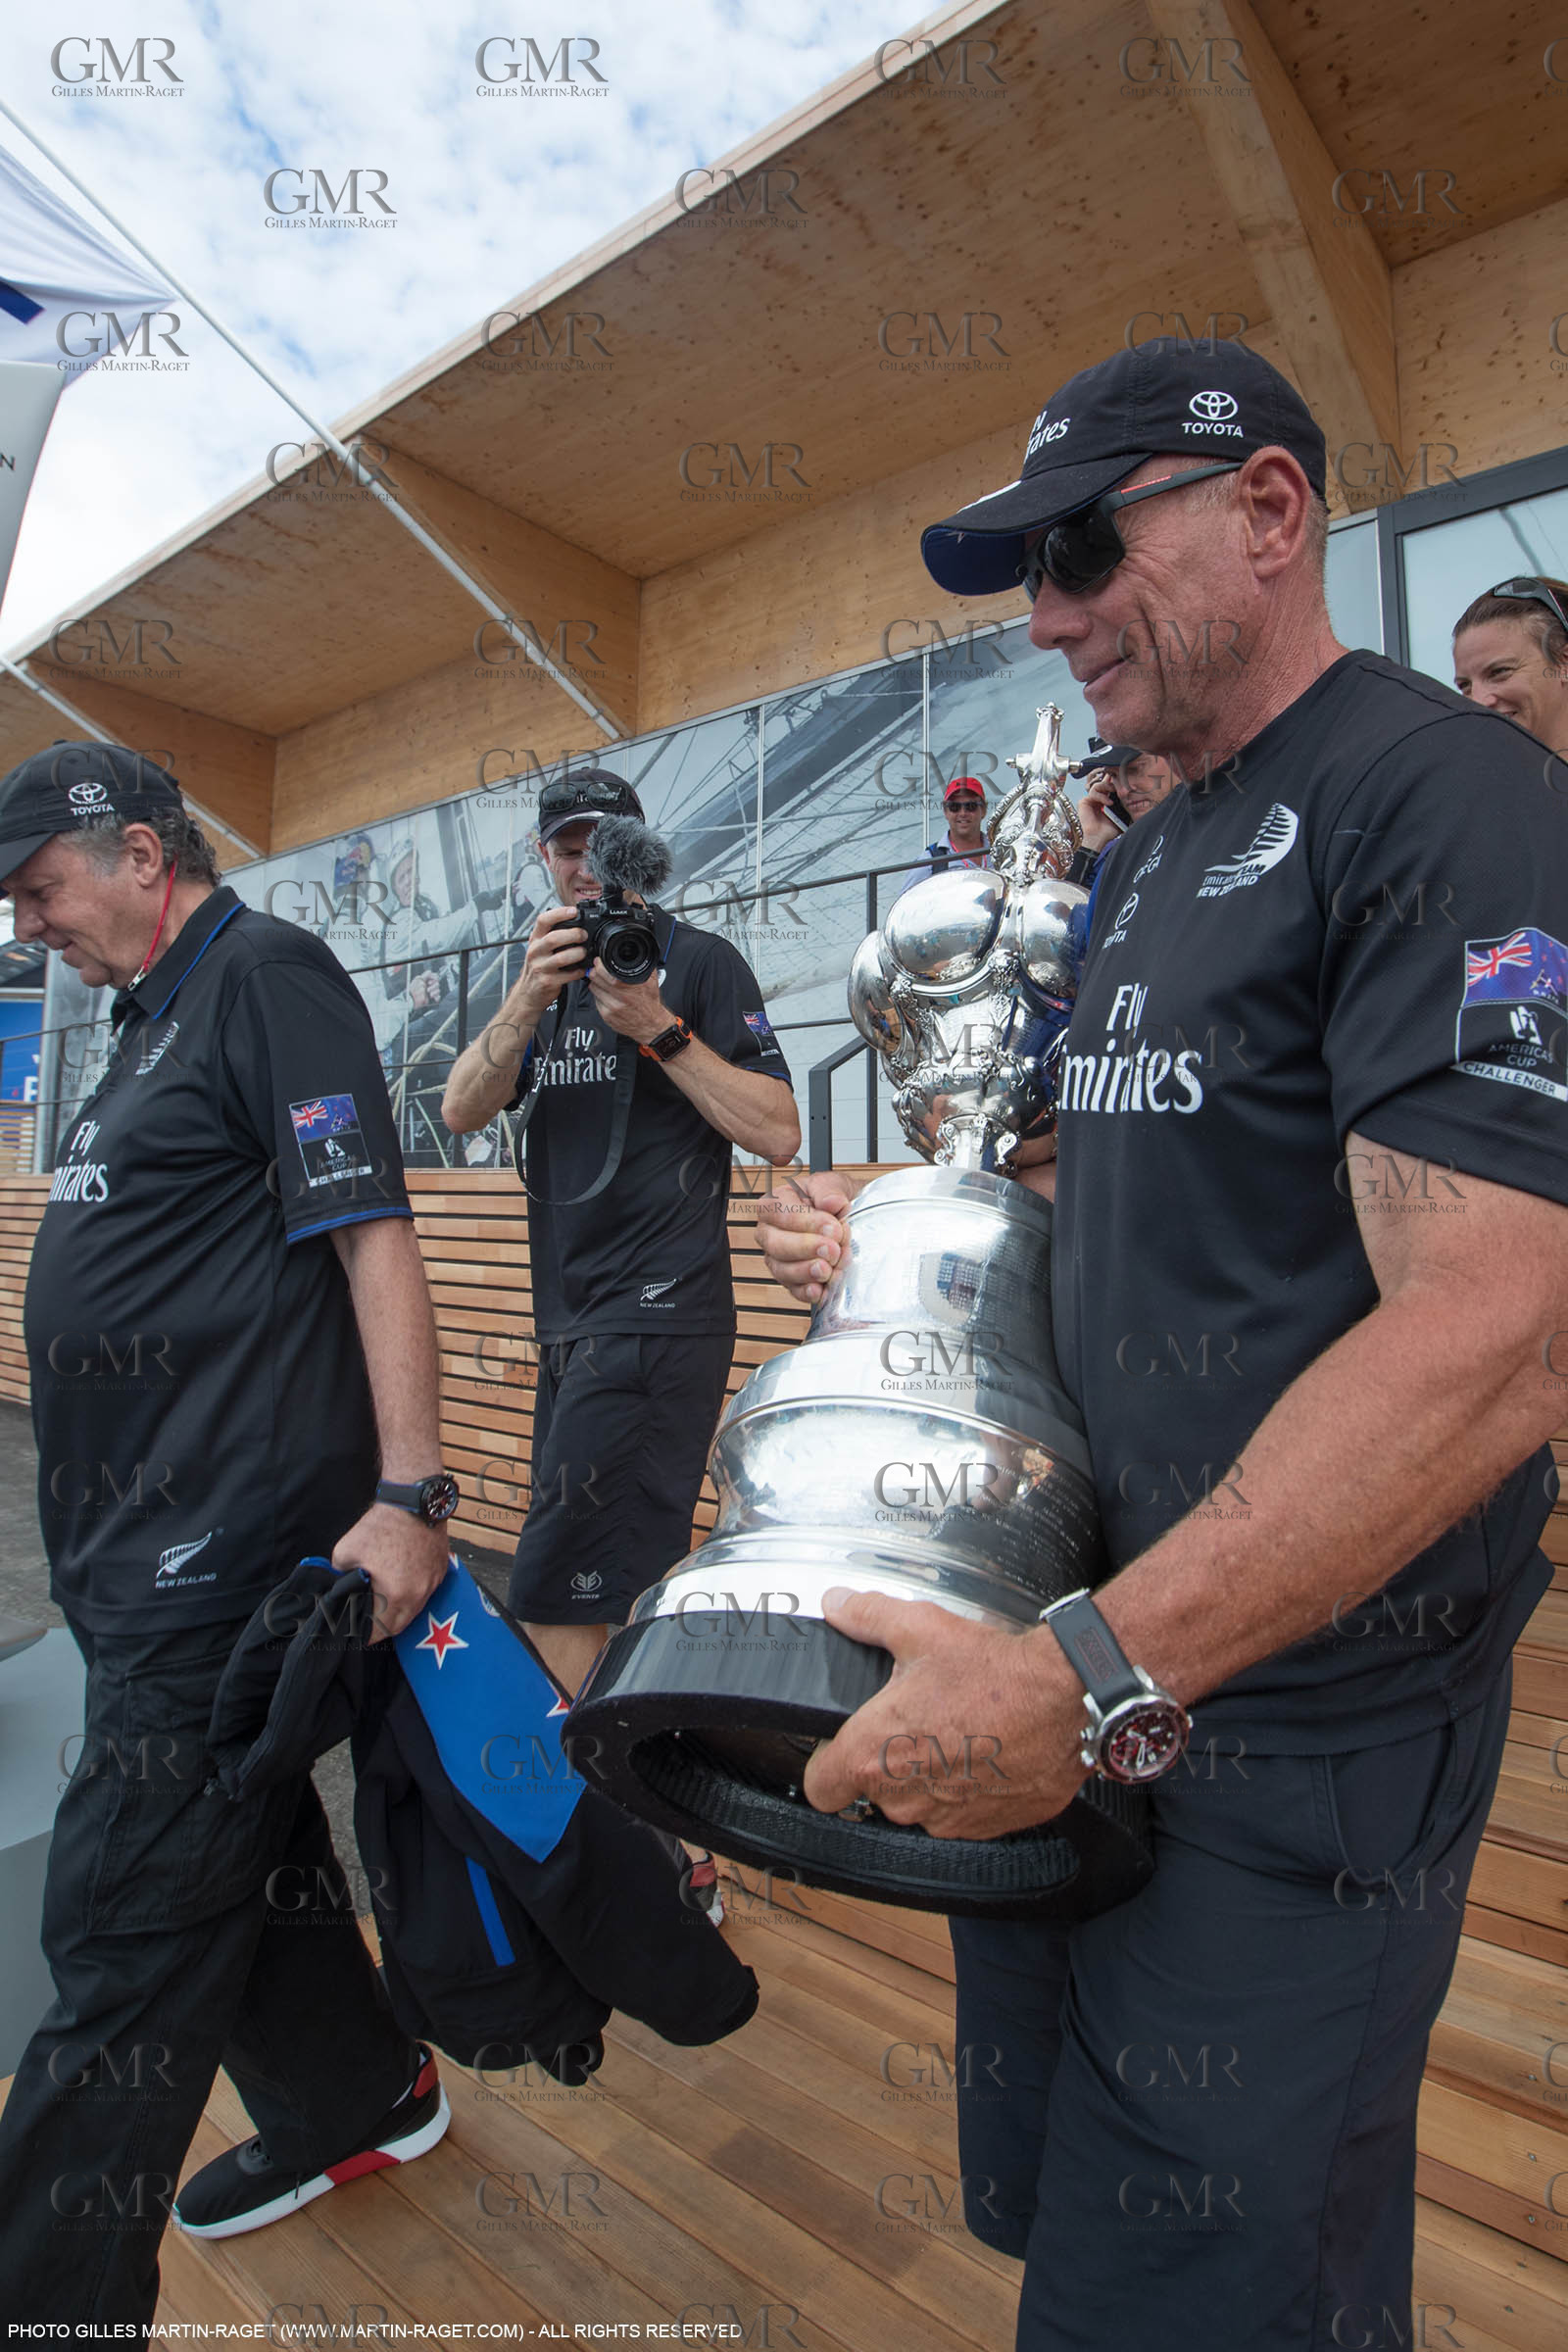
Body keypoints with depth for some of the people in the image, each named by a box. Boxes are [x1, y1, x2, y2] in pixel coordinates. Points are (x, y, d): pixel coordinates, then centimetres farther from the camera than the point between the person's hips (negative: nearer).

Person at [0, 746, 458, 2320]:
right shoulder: (156, 1015, 19)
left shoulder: (267, 973, -9)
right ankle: (360, 2101, 41)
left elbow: (371, 1236, -20)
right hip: (153, 1542, 10)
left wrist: (409, 1492, -26)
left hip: (228, 1543, -10)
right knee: (240, 1852, 21)